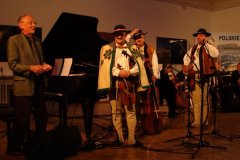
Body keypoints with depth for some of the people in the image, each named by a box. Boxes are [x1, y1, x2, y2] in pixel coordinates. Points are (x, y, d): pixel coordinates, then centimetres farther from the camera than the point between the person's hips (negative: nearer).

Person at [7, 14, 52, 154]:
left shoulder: (37, 41, 17)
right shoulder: (14, 40, -5)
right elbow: (12, 64, -12)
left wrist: (45, 66, -1)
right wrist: (30, 68, -23)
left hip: (38, 85, 7)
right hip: (23, 86, -7)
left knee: (42, 116, 14)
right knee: (22, 118, -1)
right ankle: (14, 147, 17)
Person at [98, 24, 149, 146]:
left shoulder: (133, 49, 13)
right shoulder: (107, 48, 7)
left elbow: (139, 65, 4)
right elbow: (106, 67, -3)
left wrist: (130, 72, -14)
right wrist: (118, 73, -15)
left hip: (129, 83, 1)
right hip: (114, 83, -1)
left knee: (131, 110, 0)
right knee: (116, 111, 3)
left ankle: (131, 138, 5)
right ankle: (119, 138, 11)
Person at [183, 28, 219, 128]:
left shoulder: (209, 48, -2)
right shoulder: (193, 49, 16)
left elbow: (216, 54, -23)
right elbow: (186, 57, 31)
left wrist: (205, 43, -18)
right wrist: (187, 65, 13)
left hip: (206, 77, -5)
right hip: (194, 77, 5)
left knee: (205, 101, 1)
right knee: (196, 100, 7)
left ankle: (204, 122, 10)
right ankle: (197, 121, 13)